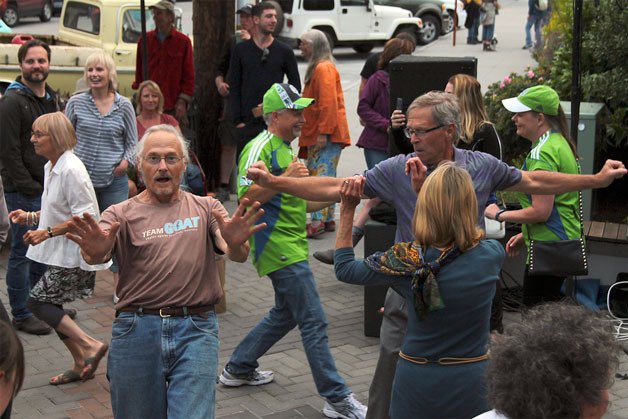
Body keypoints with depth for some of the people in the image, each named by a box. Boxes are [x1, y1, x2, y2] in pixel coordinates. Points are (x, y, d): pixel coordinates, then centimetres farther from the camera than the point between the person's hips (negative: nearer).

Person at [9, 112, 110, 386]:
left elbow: (85, 216, -23)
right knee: (50, 304, 12)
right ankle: (81, 365, 21)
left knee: (38, 301, -8)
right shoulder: (51, 167, 10)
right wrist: (31, 217, 8)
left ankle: (91, 346, -6)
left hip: (75, 253, -10)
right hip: (61, 252, 10)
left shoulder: (71, 170, -21)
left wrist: (47, 232, -23)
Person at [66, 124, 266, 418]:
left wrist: (236, 243, -31)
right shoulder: (121, 214, 6)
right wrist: (94, 251, -38)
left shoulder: (206, 208, 10)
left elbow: (237, 255, -6)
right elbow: (97, 256, -13)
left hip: (196, 330, 0)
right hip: (137, 330, 0)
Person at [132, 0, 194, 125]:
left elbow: (189, 76, 0)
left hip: (173, 107, -2)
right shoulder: (145, 40, 8)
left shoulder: (183, 42, 0)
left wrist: (183, 101, -6)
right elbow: (139, 71, 13)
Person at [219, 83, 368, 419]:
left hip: (292, 245, 10)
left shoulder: (285, 150, 19)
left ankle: (238, 369, 32)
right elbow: (247, 197, -22)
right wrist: (284, 178, -27)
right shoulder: (260, 148, -12)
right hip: (280, 248, -10)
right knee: (314, 322, -8)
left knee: (286, 313, 20)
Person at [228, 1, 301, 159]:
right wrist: (237, 120, -3)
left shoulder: (284, 51, 5)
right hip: (247, 123, 0)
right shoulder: (240, 50, 5)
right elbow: (234, 88, 5)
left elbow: (295, 85, 10)